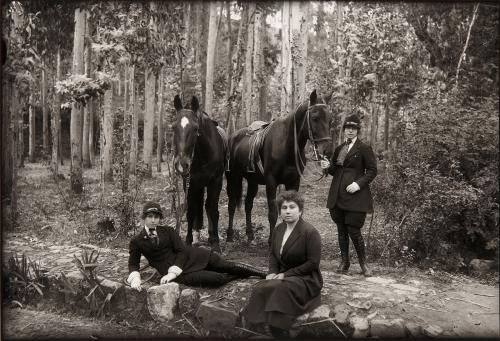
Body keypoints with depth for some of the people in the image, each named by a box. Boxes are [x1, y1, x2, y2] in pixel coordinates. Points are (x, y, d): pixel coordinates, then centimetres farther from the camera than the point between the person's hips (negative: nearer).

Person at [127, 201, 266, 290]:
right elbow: (133, 264, 3)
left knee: (227, 266, -6)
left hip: (189, 257, 3)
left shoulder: (168, 231, 4)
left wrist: (172, 273, -17)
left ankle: (264, 275, 5)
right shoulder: (136, 242, 2)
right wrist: (135, 278, -20)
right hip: (181, 273, -3)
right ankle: (242, 276, 5)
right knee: (217, 279, -22)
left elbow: (182, 251, -3)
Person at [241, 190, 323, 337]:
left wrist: (286, 274, -16)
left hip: (306, 279, -5)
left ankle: (275, 330, -22)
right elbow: (273, 254, 19)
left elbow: (313, 263, -14)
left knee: (279, 288, -34)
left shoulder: (310, 232, -12)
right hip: (283, 276, 6)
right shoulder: (278, 230, 9)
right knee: (260, 288, -25)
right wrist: (272, 272, -2)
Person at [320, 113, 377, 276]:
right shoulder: (339, 149, 14)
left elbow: (372, 171, -4)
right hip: (338, 195, 6)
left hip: (355, 195, -6)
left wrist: (359, 183, -17)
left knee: (353, 230, -6)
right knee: (341, 230, 10)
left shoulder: (364, 149, -3)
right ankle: (344, 262, 22)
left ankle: (363, 264, 12)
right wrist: (328, 166, -2)